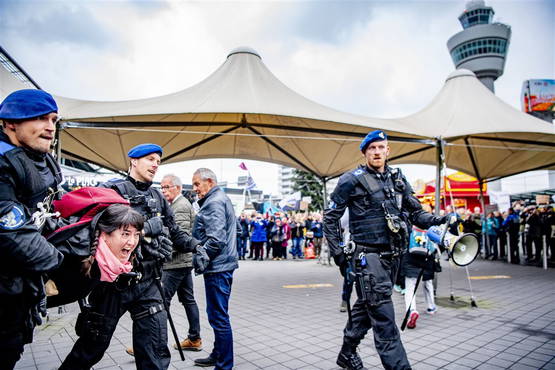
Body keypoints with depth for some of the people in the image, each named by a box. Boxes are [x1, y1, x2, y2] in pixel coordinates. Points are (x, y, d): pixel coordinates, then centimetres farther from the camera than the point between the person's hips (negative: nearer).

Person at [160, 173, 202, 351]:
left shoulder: (181, 205, -13)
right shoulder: (177, 204, 19)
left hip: (176, 262, -10)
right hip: (184, 260, 10)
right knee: (188, 299, 12)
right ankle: (194, 339, 20)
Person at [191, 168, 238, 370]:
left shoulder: (214, 202, -14)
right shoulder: (221, 199, 19)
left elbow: (216, 238, -23)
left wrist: (200, 257, -11)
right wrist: (202, 254, 17)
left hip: (216, 267, -11)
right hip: (223, 264, 11)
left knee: (218, 317, -3)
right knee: (218, 315, 20)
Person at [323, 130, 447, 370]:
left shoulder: (398, 179, 10)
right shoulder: (353, 180, -6)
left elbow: (415, 213, 12)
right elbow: (330, 217, -4)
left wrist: (438, 220, -8)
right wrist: (338, 253, -7)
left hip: (389, 256, 7)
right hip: (368, 256, -6)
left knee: (366, 307, 19)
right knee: (383, 317, -7)